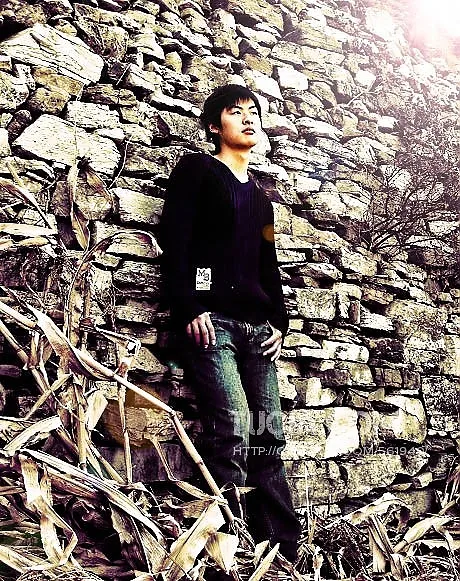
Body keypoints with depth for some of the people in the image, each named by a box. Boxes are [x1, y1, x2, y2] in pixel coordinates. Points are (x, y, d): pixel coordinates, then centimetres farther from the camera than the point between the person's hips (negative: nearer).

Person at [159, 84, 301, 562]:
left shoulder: (260, 197, 28)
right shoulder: (196, 170, 9)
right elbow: (174, 240, -3)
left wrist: (279, 321, 11)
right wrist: (188, 308, -14)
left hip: (258, 326, 6)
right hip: (211, 319, -6)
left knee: (269, 437, 1)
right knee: (232, 431, -18)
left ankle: (284, 553, 6)